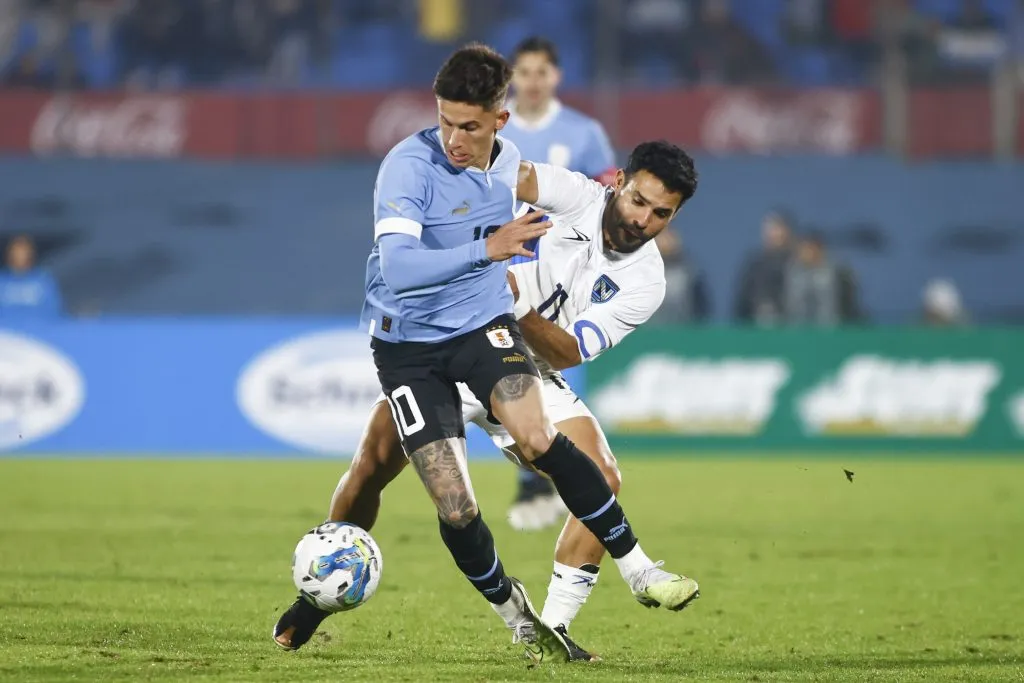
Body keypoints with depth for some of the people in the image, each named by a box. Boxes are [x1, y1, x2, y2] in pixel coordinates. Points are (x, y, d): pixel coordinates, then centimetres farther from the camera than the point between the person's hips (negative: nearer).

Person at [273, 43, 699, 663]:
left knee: (538, 438, -25)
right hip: (410, 345, -3)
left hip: (485, 324, 3)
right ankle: (515, 614, 18)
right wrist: (486, 248, -43)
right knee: (456, 509, -9)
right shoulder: (409, 166, -23)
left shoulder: (506, 159, -2)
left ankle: (637, 568, -15)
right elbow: (397, 268, -36)